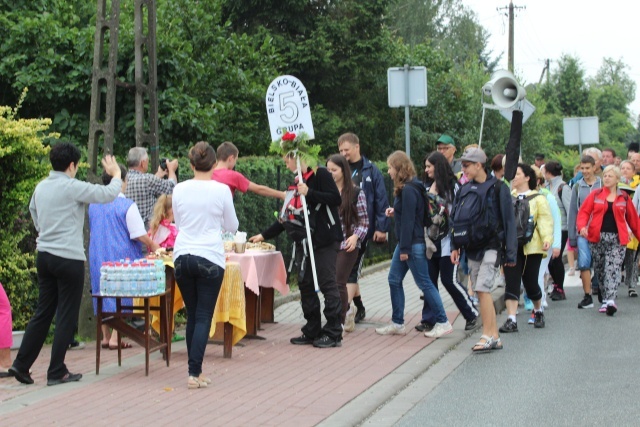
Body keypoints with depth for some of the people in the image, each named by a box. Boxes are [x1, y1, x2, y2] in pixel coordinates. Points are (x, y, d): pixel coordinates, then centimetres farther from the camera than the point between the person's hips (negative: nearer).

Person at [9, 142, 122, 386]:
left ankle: (21, 364, 14)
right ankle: (57, 372, 6)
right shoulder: (73, 187, -14)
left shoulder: (40, 187, 8)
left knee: (43, 312, 15)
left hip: (44, 255, 7)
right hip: (69, 258, -7)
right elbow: (108, 194, -12)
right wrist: (116, 174, 7)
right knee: (67, 316, 2)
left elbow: (33, 211, 23)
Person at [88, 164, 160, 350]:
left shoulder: (94, 204, 4)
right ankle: (115, 337, -3)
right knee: (121, 294, 1)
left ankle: (105, 336, 19)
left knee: (103, 295, 13)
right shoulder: (127, 205, -14)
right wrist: (152, 245, 3)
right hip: (121, 255, -6)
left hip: (97, 256, 6)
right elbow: (139, 235, -15)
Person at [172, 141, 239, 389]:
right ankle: (194, 373, -6)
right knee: (204, 317, 0)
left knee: (192, 315, 13)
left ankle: (195, 370, 17)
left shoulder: (179, 190, 1)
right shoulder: (221, 190, -7)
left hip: (182, 256, 3)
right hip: (209, 257, -3)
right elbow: (232, 226, 5)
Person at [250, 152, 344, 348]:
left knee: (327, 284, -6)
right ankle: (312, 332, 17)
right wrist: (264, 235, 18)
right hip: (310, 242, 8)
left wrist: (309, 193, -21)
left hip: (326, 239, -8)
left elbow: (336, 199, -18)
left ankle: (333, 334, 0)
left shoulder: (320, 174, -8)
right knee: (306, 284, 8)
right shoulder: (297, 182, 15)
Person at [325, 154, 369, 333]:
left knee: (338, 283, -8)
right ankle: (348, 308, 36)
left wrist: (356, 236, -18)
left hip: (347, 246, -4)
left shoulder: (356, 193, -3)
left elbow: (364, 222, -2)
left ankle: (340, 322, 4)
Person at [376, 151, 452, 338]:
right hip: (405, 243, 10)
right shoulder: (404, 188, 11)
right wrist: (394, 212, 3)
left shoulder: (408, 190, -18)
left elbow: (408, 220, -20)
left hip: (414, 243, -10)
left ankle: (443, 322, 2)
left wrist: (405, 249, -18)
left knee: (424, 282, -4)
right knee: (394, 280, 10)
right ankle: (397, 324, 15)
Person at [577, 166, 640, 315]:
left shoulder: (624, 198, 8)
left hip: (617, 238, -1)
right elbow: (584, 212, 0)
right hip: (597, 237, 2)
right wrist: (582, 226, -17)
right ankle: (605, 300, 15)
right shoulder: (595, 195, 7)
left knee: (613, 269, -13)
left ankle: (610, 300, -23)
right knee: (599, 269, 6)